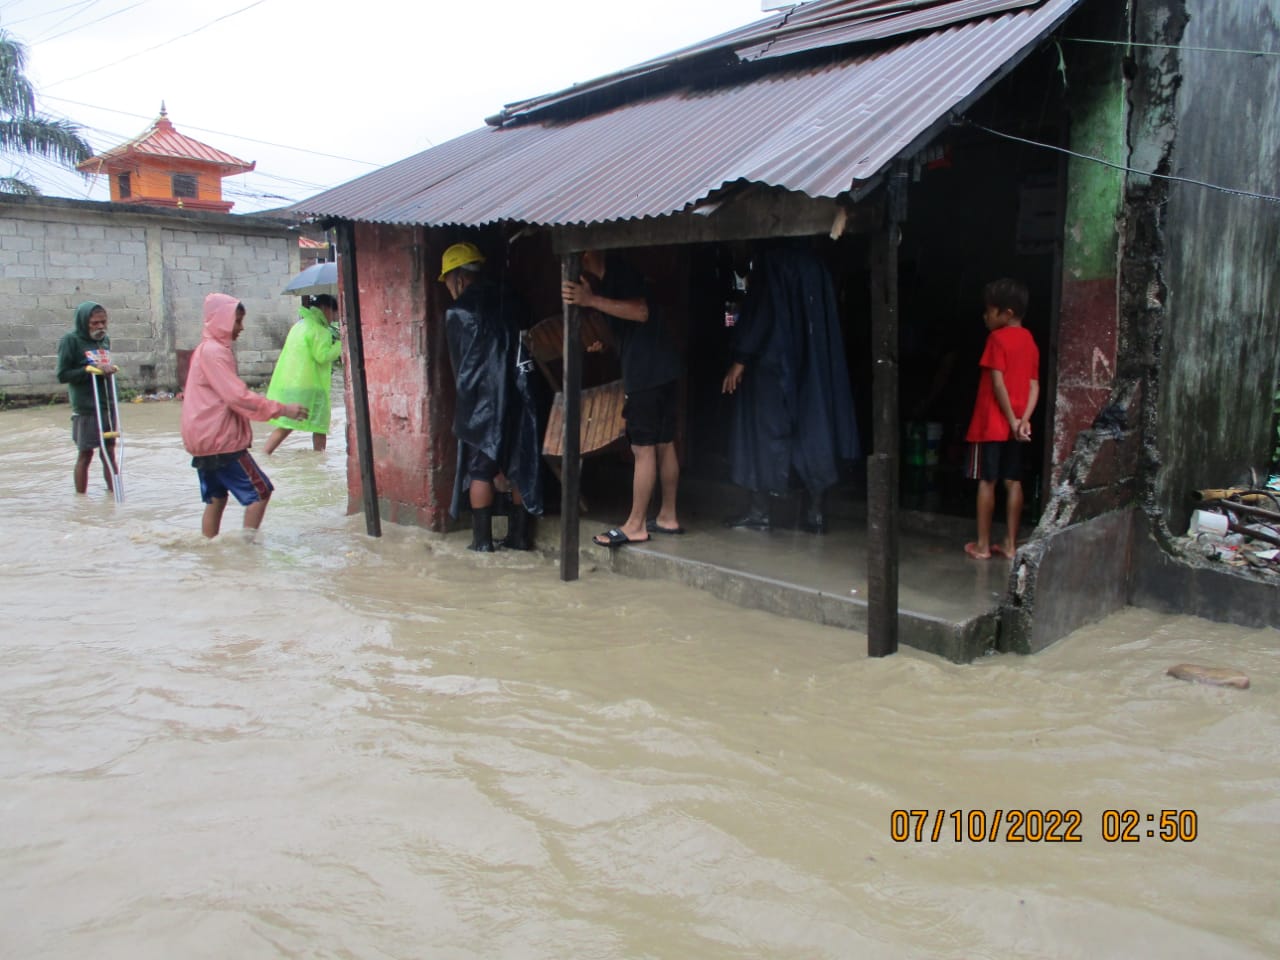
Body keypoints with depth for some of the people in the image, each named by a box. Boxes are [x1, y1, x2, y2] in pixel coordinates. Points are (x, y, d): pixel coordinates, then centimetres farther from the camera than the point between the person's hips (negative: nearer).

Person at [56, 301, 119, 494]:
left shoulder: (105, 339, 11)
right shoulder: (71, 339, -7)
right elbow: (63, 375, -10)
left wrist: (108, 369, 5)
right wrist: (91, 369, -18)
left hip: (107, 405, 5)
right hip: (85, 407, -5)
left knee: (110, 452, 10)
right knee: (85, 454, 2)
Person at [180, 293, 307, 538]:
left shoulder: (205, 349, 18)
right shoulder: (215, 352, -15)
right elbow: (238, 396, -22)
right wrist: (282, 409, -21)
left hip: (204, 439, 10)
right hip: (221, 440, -10)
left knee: (215, 498, 13)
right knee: (260, 491, -5)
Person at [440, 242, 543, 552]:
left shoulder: (458, 313, -4)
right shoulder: (508, 299, 8)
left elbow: (460, 366, 1)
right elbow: (522, 343, 10)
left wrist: (465, 399, 14)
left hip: (482, 399, -4)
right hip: (519, 394, 4)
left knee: (480, 470, 5)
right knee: (520, 465, 10)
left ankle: (482, 539, 9)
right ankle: (519, 534, 16)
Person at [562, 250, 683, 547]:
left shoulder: (618, 270, -12)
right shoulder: (609, 276, 17)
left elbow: (641, 312, -26)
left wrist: (592, 301, -30)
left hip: (647, 373, -10)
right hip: (662, 370, 10)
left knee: (644, 448, -5)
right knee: (664, 445, 13)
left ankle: (635, 525, 1)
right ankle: (668, 516, 20)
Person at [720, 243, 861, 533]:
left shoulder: (769, 262, -5)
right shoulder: (813, 266, 13)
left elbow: (757, 315, -13)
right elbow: (827, 322, 13)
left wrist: (740, 360, -10)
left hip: (770, 367, -6)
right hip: (811, 367, 6)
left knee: (762, 431, 2)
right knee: (811, 433, 7)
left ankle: (759, 511, 4)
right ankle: (815, 513, 7)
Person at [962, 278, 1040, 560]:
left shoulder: (997, 338, -11)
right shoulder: (1030, 341, 11)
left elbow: (998, 383, -17)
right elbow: (1034, 385, 4)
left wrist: (1012, 420, -13)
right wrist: (1024, 419, -5)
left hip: (993, 423, -6)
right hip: (1015, 424, 7)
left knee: (987, 482, 0)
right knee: (1013, 482, 9)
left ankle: (983, 545, 5)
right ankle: (1010, 543, 13)